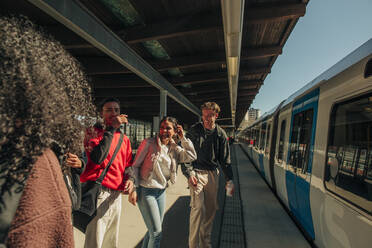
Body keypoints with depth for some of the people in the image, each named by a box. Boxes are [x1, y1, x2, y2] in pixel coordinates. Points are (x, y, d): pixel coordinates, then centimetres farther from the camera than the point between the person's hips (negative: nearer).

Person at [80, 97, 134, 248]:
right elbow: (97, 158, -21)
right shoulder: (94, 131, -4)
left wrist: (129, 178, -2)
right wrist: (112, 129, -19)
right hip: (98, 191, -6)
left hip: (116, 194, 6)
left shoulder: (124, 138, 13)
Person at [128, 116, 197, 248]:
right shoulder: (149, 143, -11)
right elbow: (135, 166, -8)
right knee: (156, 232, -2)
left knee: (153, 230, 19)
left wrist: (183, 137, -8)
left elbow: (191, 156, -7)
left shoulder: (174, 148, 4)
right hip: (145, 191, -5)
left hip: (161, 192, 6)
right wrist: (133, 189, -12)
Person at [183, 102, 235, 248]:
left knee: (211, 209, 12)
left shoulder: (221, 135, 2)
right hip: (196, 173, -3)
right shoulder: (194, 131, -6)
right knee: (198, 207, -11)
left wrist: (229, 179, 1)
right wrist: (189, 173, -16)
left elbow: (225, 160, 7)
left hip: (212, 174, 4)